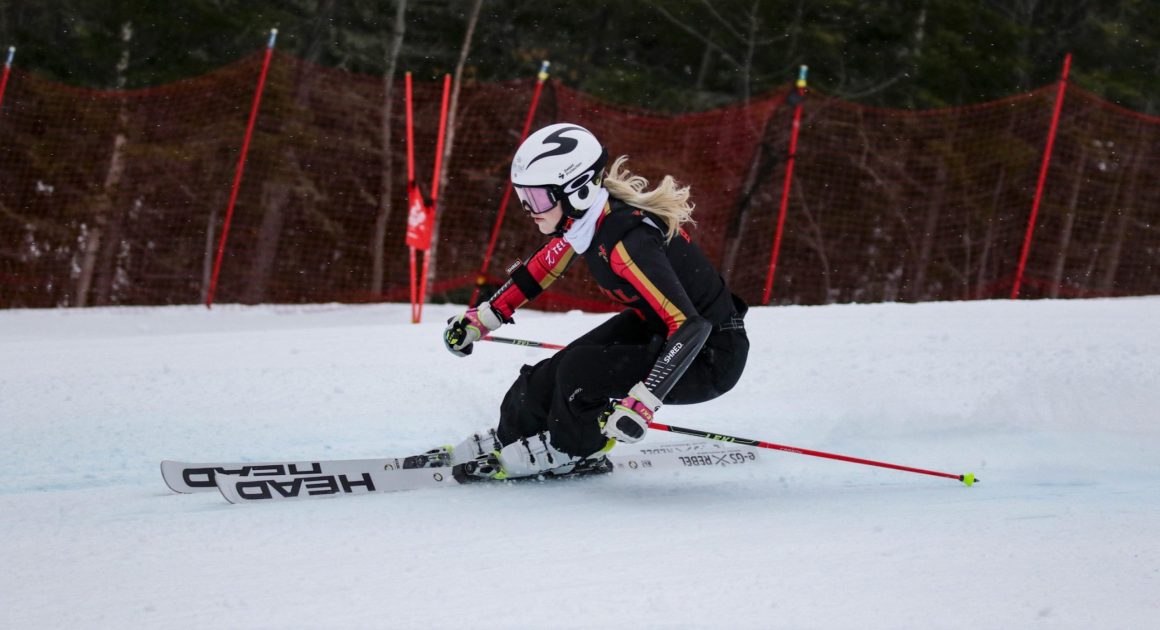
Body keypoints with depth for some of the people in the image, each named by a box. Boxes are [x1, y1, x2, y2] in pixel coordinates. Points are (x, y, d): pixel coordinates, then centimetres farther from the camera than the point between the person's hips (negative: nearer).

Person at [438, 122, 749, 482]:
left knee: (579, 371, -21)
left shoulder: (628, 242, -34)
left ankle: (567, 451, 8)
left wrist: (642, 404, -43)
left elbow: (690, 327, -38)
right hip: (657, 326, 9)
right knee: (553, 372, 4)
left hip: (711, 357, -9)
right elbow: (544, 267, 13)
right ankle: (507, 439, 30)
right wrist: (481, 319, 17)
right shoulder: (585, 215, -8)